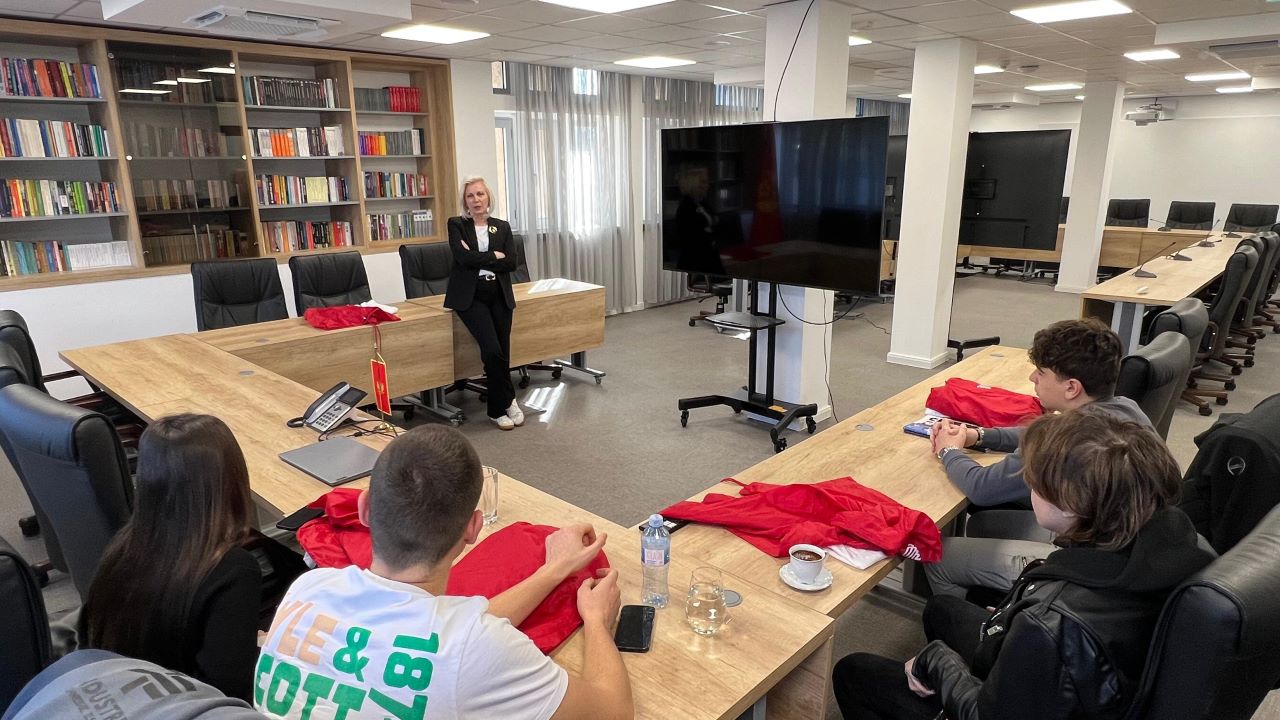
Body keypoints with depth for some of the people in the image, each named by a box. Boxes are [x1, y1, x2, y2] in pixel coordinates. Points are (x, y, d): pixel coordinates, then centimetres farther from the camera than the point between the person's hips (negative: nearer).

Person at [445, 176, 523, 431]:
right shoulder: (456, 225, 3)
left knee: (501, 352, -7)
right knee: (492, 350, -19)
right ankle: (508, 400, 3)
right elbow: (464, 257, -14)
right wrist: (494, 255, -5)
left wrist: (478, 260, -9)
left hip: (499, 295, 3)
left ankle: (498, 409, 11)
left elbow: (511, 263, -2)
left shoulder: (502, 227, 11)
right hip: (470, 296, -3)